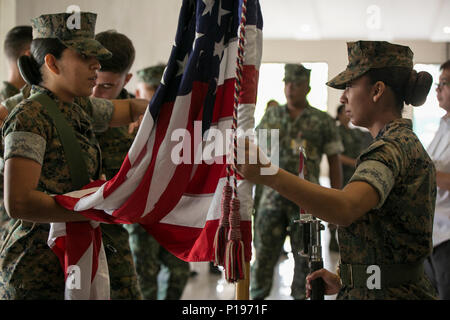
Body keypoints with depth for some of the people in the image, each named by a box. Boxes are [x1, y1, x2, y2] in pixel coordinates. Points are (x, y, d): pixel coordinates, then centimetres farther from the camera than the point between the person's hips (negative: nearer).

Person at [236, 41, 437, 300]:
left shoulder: (392, 147, -17)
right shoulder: (410, 144, 14)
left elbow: (346, 207, -37)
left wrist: (268, 174, -46)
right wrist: (347, 280, 14)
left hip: (387, 294, -9)